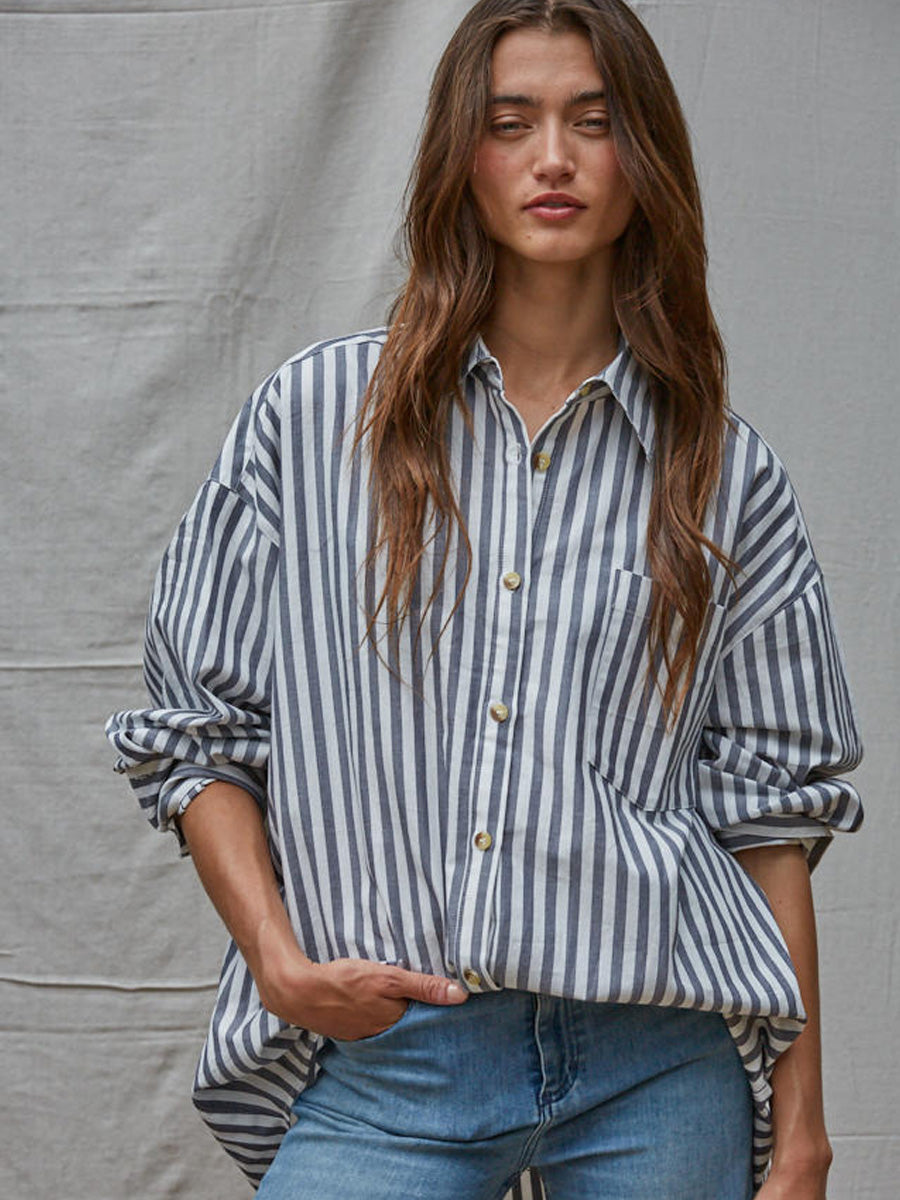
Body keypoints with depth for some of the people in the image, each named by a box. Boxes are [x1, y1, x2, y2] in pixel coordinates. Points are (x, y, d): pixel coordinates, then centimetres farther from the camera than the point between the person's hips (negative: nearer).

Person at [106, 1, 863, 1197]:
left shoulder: (725, 473, 5)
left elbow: (768, 806, 6)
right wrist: (277, 958, -7)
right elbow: (194, 730, 7)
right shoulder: (316, 414, 4)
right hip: (380, 1063, 0)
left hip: (658, 1065, 1)